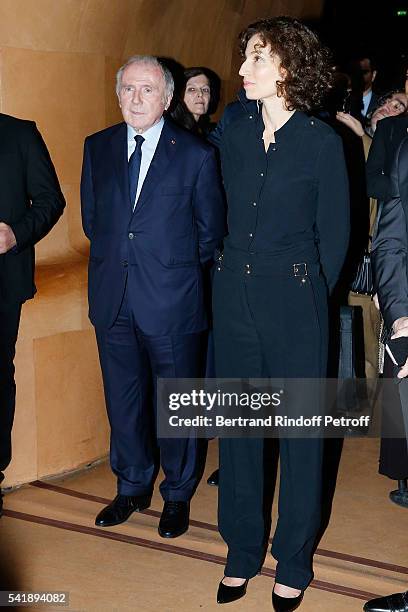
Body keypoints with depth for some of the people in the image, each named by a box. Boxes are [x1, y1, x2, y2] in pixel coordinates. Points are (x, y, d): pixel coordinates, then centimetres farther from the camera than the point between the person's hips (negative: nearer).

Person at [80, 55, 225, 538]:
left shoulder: (196, 154, -5)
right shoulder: (98, 147, 6)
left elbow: (210, 230, 1)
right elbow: (91, 217, 14)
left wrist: (177, 272, 3)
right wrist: (117, 259, 7)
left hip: (172, 300, -3)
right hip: (113, 299, 4)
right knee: (123, 401, 14)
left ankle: (177, 494, 27)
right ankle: (132, 488, 33)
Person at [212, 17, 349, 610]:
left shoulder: (321, 141, -5)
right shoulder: (234, 135, 7)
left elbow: (334, 235, -1)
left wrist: (306, 294, -1)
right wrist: (235, 277, 10)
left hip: (295, 301, -4)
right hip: (234, 299, 5)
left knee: (300, 431, 5)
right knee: (237, 427, 10)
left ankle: (294, 563, 21)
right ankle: (243, 552, 26)